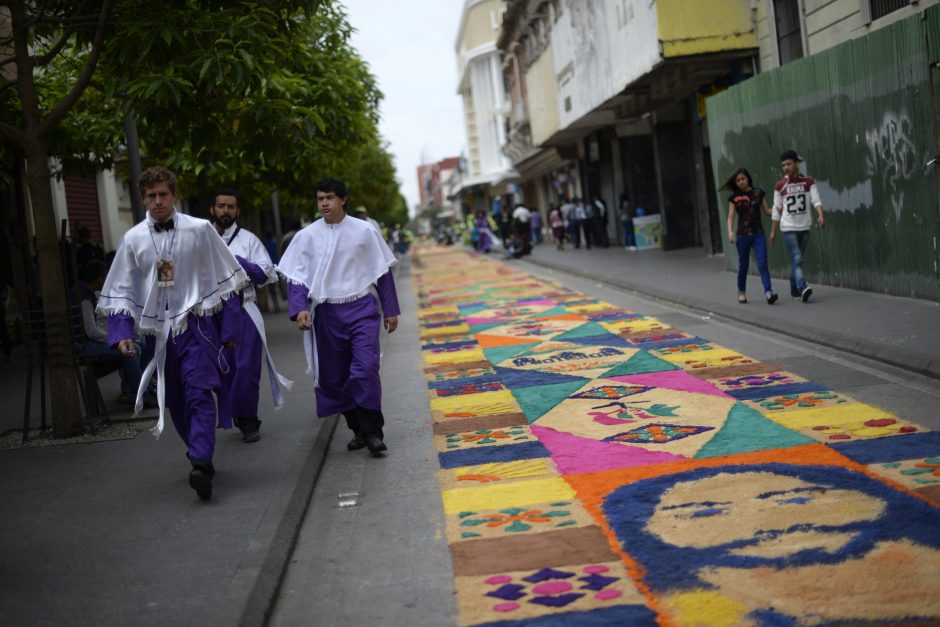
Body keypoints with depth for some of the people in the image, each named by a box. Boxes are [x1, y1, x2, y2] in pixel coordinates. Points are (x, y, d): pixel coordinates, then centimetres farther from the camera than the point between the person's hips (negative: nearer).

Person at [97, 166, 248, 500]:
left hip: (196, 324, -4)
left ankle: (201, 465, -22)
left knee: (199, 394, -16)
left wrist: (230, 327, 2)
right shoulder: (133, 239, 2)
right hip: (158, 330, 4)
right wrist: (122, 332, -4)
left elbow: (224, 280, 2)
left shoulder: (199, 230, -4)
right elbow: (121, 290, 8)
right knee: (174, 401, 11)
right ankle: (201, 456, 27)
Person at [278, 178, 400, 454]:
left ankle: (373, 431, -4)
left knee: (366, 368, -15)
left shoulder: (364, 231, 0)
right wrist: (300, 309, -15)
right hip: (326, 313, 2)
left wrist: (390, 311, 8)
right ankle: (358, 430, 23)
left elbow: (382, 272, 7)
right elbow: (296, 277, 1)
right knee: (335, 376, 7)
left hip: (361, 309, -2)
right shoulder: (307, 236, 0)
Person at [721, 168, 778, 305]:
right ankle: (741, 292, 27)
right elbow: (731, 216, -1)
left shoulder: (758, 193, 6)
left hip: (758, 233, 0)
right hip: (742, 235, 0)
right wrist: (730, 231, -16)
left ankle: (768, 292, -21)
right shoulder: (734, 197, 3)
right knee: (743, 265, 8)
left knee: (762, 264, -12)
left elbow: (766, 210, 10)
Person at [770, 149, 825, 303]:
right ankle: (803, 289, -29)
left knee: (797, 259, 11)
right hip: (788, 228, -2)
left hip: (804, 227, 2)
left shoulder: (808, 181, 2)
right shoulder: (780, 185, 0)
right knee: (797, 258, -17)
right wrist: (773, 231, 5)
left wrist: (821, 216, -28)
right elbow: (777, 210, 5)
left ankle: (794, 290, 22)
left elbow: (816, 200, -9)